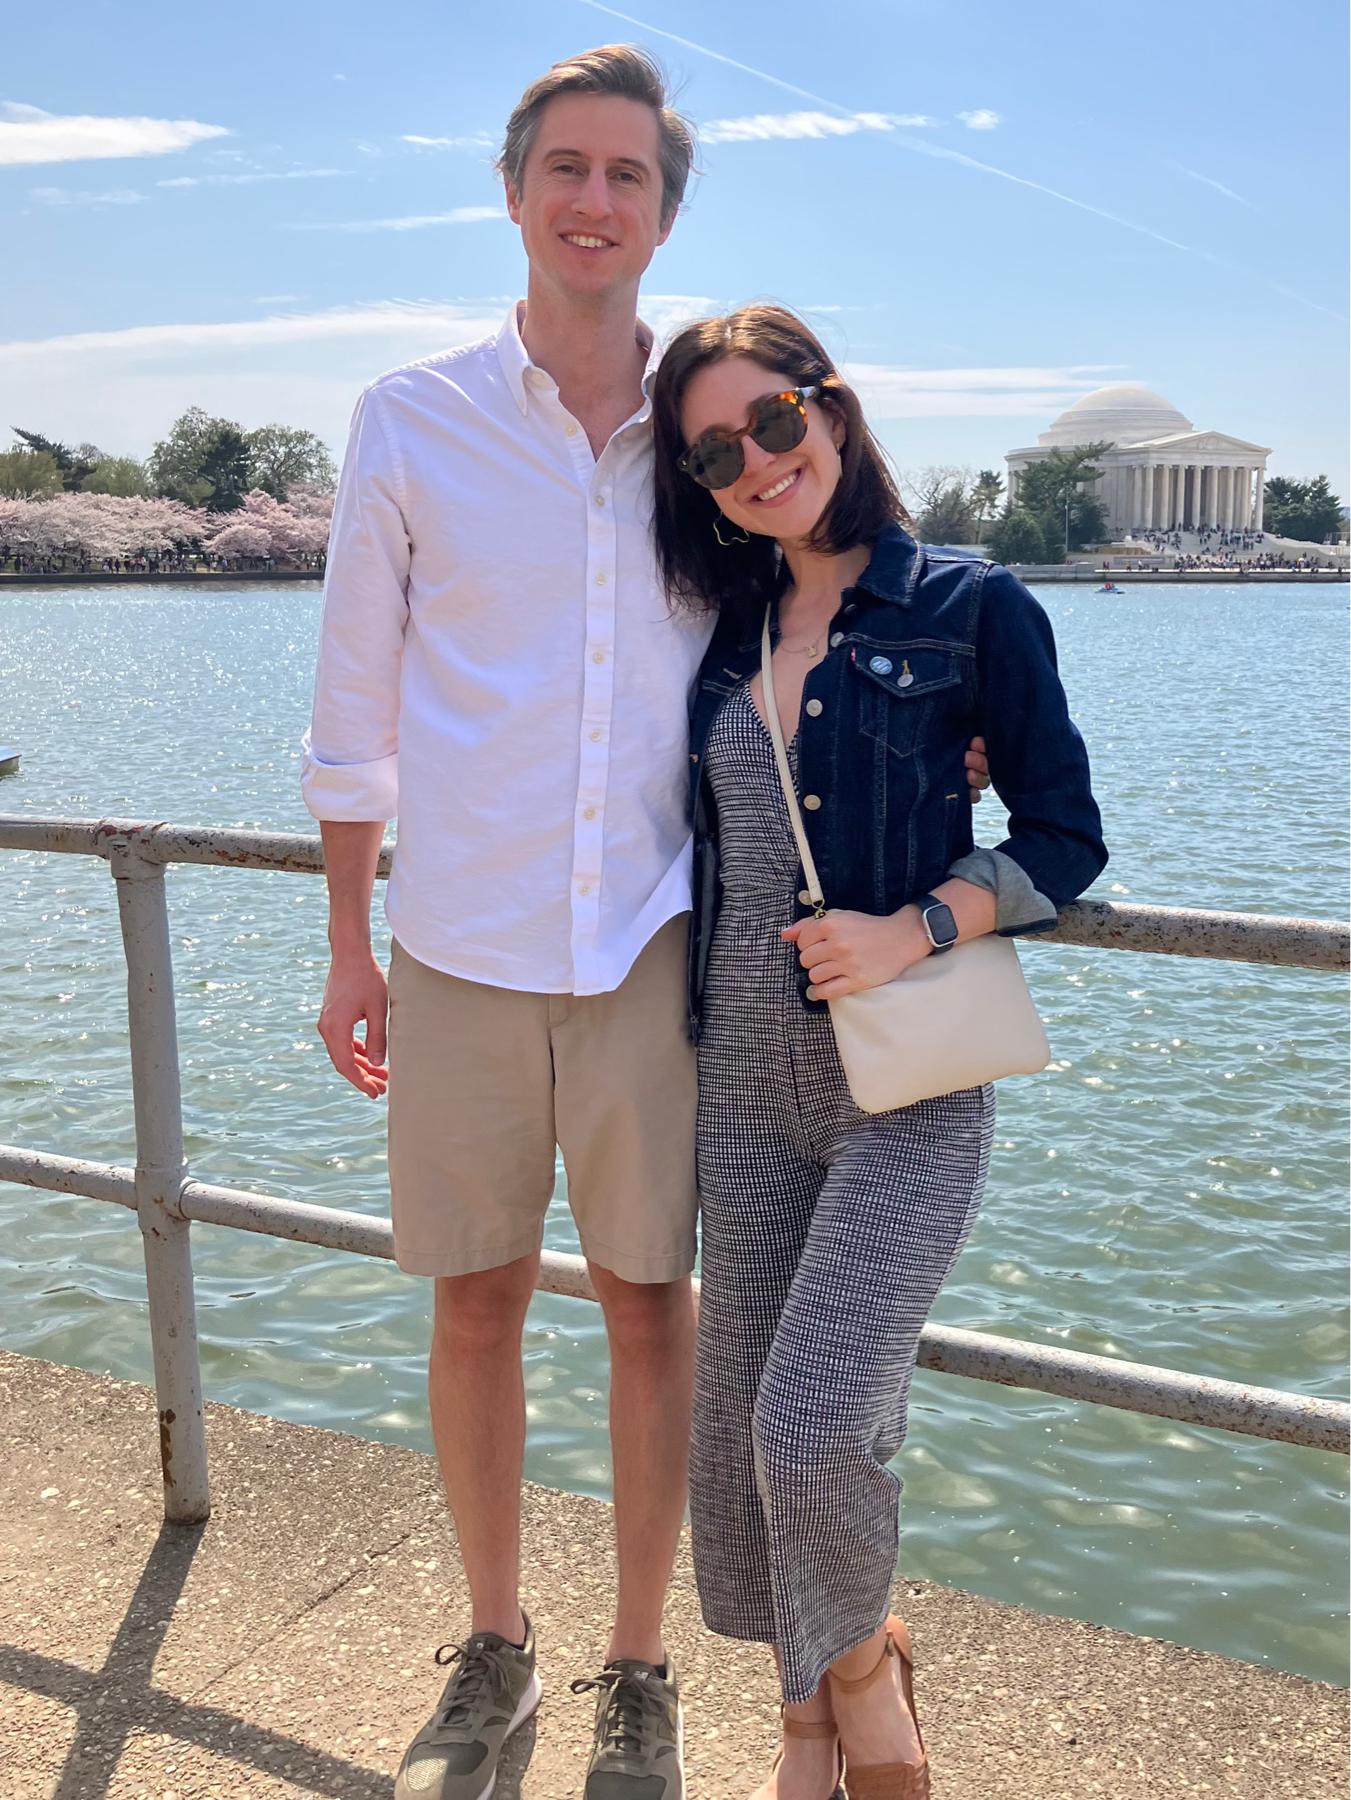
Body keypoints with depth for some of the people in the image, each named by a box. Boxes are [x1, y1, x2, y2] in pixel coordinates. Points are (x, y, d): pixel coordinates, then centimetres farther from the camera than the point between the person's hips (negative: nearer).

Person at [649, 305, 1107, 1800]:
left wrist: (910, 932, -17)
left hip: (906, 1087, -5)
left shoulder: (971, 606, -3)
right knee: (740, 1424, 10)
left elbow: (1064, 839, -5)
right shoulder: (728, 629, 11)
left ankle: (862, 1664, 20)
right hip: (746, 1083, 5)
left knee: (811, 1423, -15)